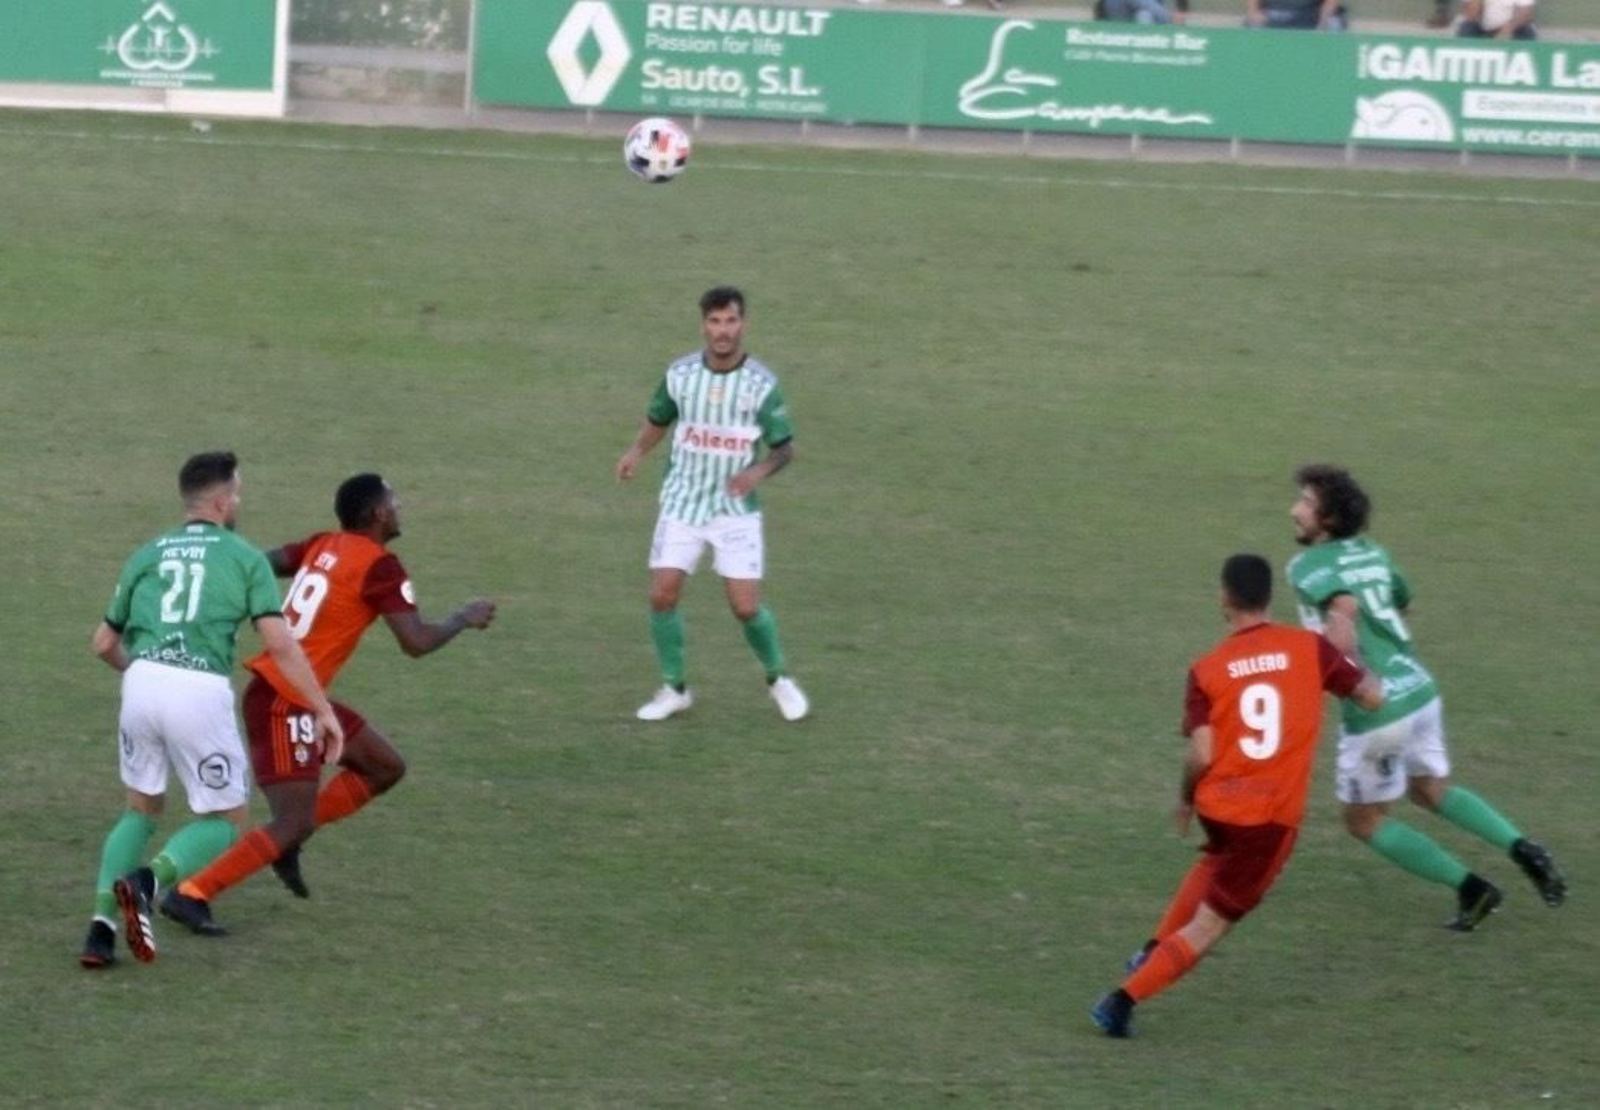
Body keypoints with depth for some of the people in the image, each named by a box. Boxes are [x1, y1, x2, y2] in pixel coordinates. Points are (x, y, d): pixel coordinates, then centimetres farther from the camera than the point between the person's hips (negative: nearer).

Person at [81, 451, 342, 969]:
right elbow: (279, 643, -1)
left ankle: (102, 924, 6)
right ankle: (147, 880, -15)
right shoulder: (245, 558, 9)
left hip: (142, 683, 4)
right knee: (227, 819, 13)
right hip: (201, 692, -4)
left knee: (142, 809, 25)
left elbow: (105, 643, 26)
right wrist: (323, 711, 2)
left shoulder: (147, 555, 20)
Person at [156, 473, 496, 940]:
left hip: (300, 696, 9)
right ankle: (190, 895, -14)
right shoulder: (379, 565, -14)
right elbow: (417, 642, -17)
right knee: (295, 823, -10)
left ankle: (286, 842, 16)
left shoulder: (324, 546, 9)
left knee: (386, 767, 18)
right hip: (284, 703, -9)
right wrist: (465, 619, -1)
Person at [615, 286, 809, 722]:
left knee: (746, 607, -6)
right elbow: (657, 420, 13)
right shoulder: (680, 374, -5)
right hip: (682, 504, 2)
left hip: (736, 509, -2)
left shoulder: (761, 384, -11)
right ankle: (674, 689, 11)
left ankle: (778, 678, 22)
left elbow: (785, 448, -3)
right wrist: (636, 451, -6)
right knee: (662, 595, -8)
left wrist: (760, 471, -24)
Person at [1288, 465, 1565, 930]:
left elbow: (1343, 602, -32)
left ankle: (1469, 887, 10)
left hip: (1376, 706, -8)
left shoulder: (1308, 565, -11)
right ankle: (1521, 849, 11)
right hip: (1419, 688, 8)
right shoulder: (1371, 553, 12)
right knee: (1433, 791, 30)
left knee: (1364, 820, 14)